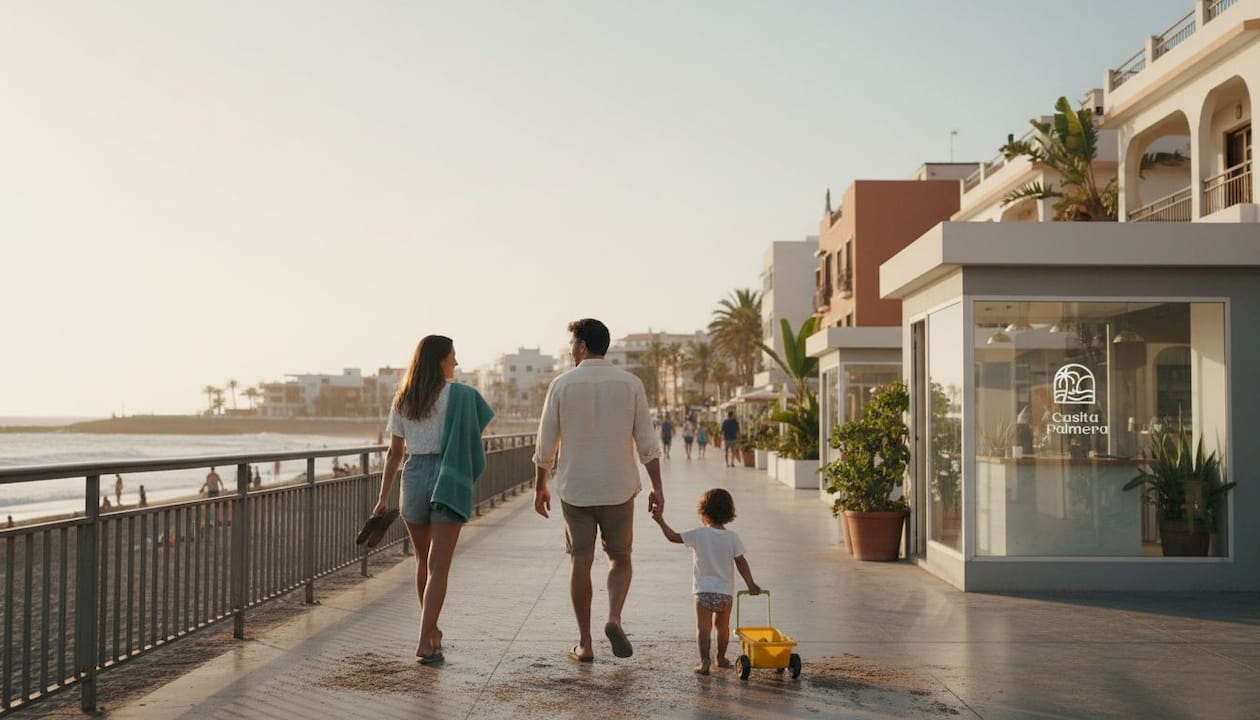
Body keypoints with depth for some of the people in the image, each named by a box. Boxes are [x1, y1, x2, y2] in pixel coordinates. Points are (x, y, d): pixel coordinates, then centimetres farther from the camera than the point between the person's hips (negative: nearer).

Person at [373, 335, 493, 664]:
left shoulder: (403, 400, 8)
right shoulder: (461, 395, -4)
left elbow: (394, 452, 7)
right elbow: (476, 438, -4)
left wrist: (384, 498, 8)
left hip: (414, 477, 4)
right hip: (449, 480, -4)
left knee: (424, 560, 20)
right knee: (438, 567, -3)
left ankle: (432, 632, 32)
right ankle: (425, 642, -10)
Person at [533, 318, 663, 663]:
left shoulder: (562, 385, -4)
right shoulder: (630, 384, -1)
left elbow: (545, 444, -2)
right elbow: (646, 443, -3)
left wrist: (540, 487, 10)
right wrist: (657, 487, 3)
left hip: (574, 488, 0)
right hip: (619, 488, 1)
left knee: (580, 562, 8)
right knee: (620, 558, 15)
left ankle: (585, 643, 10)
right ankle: (614, 617, -9)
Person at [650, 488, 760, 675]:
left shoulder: (699, 534, -7)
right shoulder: (733, 538, -2)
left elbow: (673, 536, -4)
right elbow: (741, 563, -4)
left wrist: (661, 521, 8)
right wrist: (751, 585, 0)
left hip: (704, 591, -3)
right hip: (726, 591, 3)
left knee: (703, 627, -4)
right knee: (722, 626, 21)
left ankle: (704, 661, -17)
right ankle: (721, 657, 35)